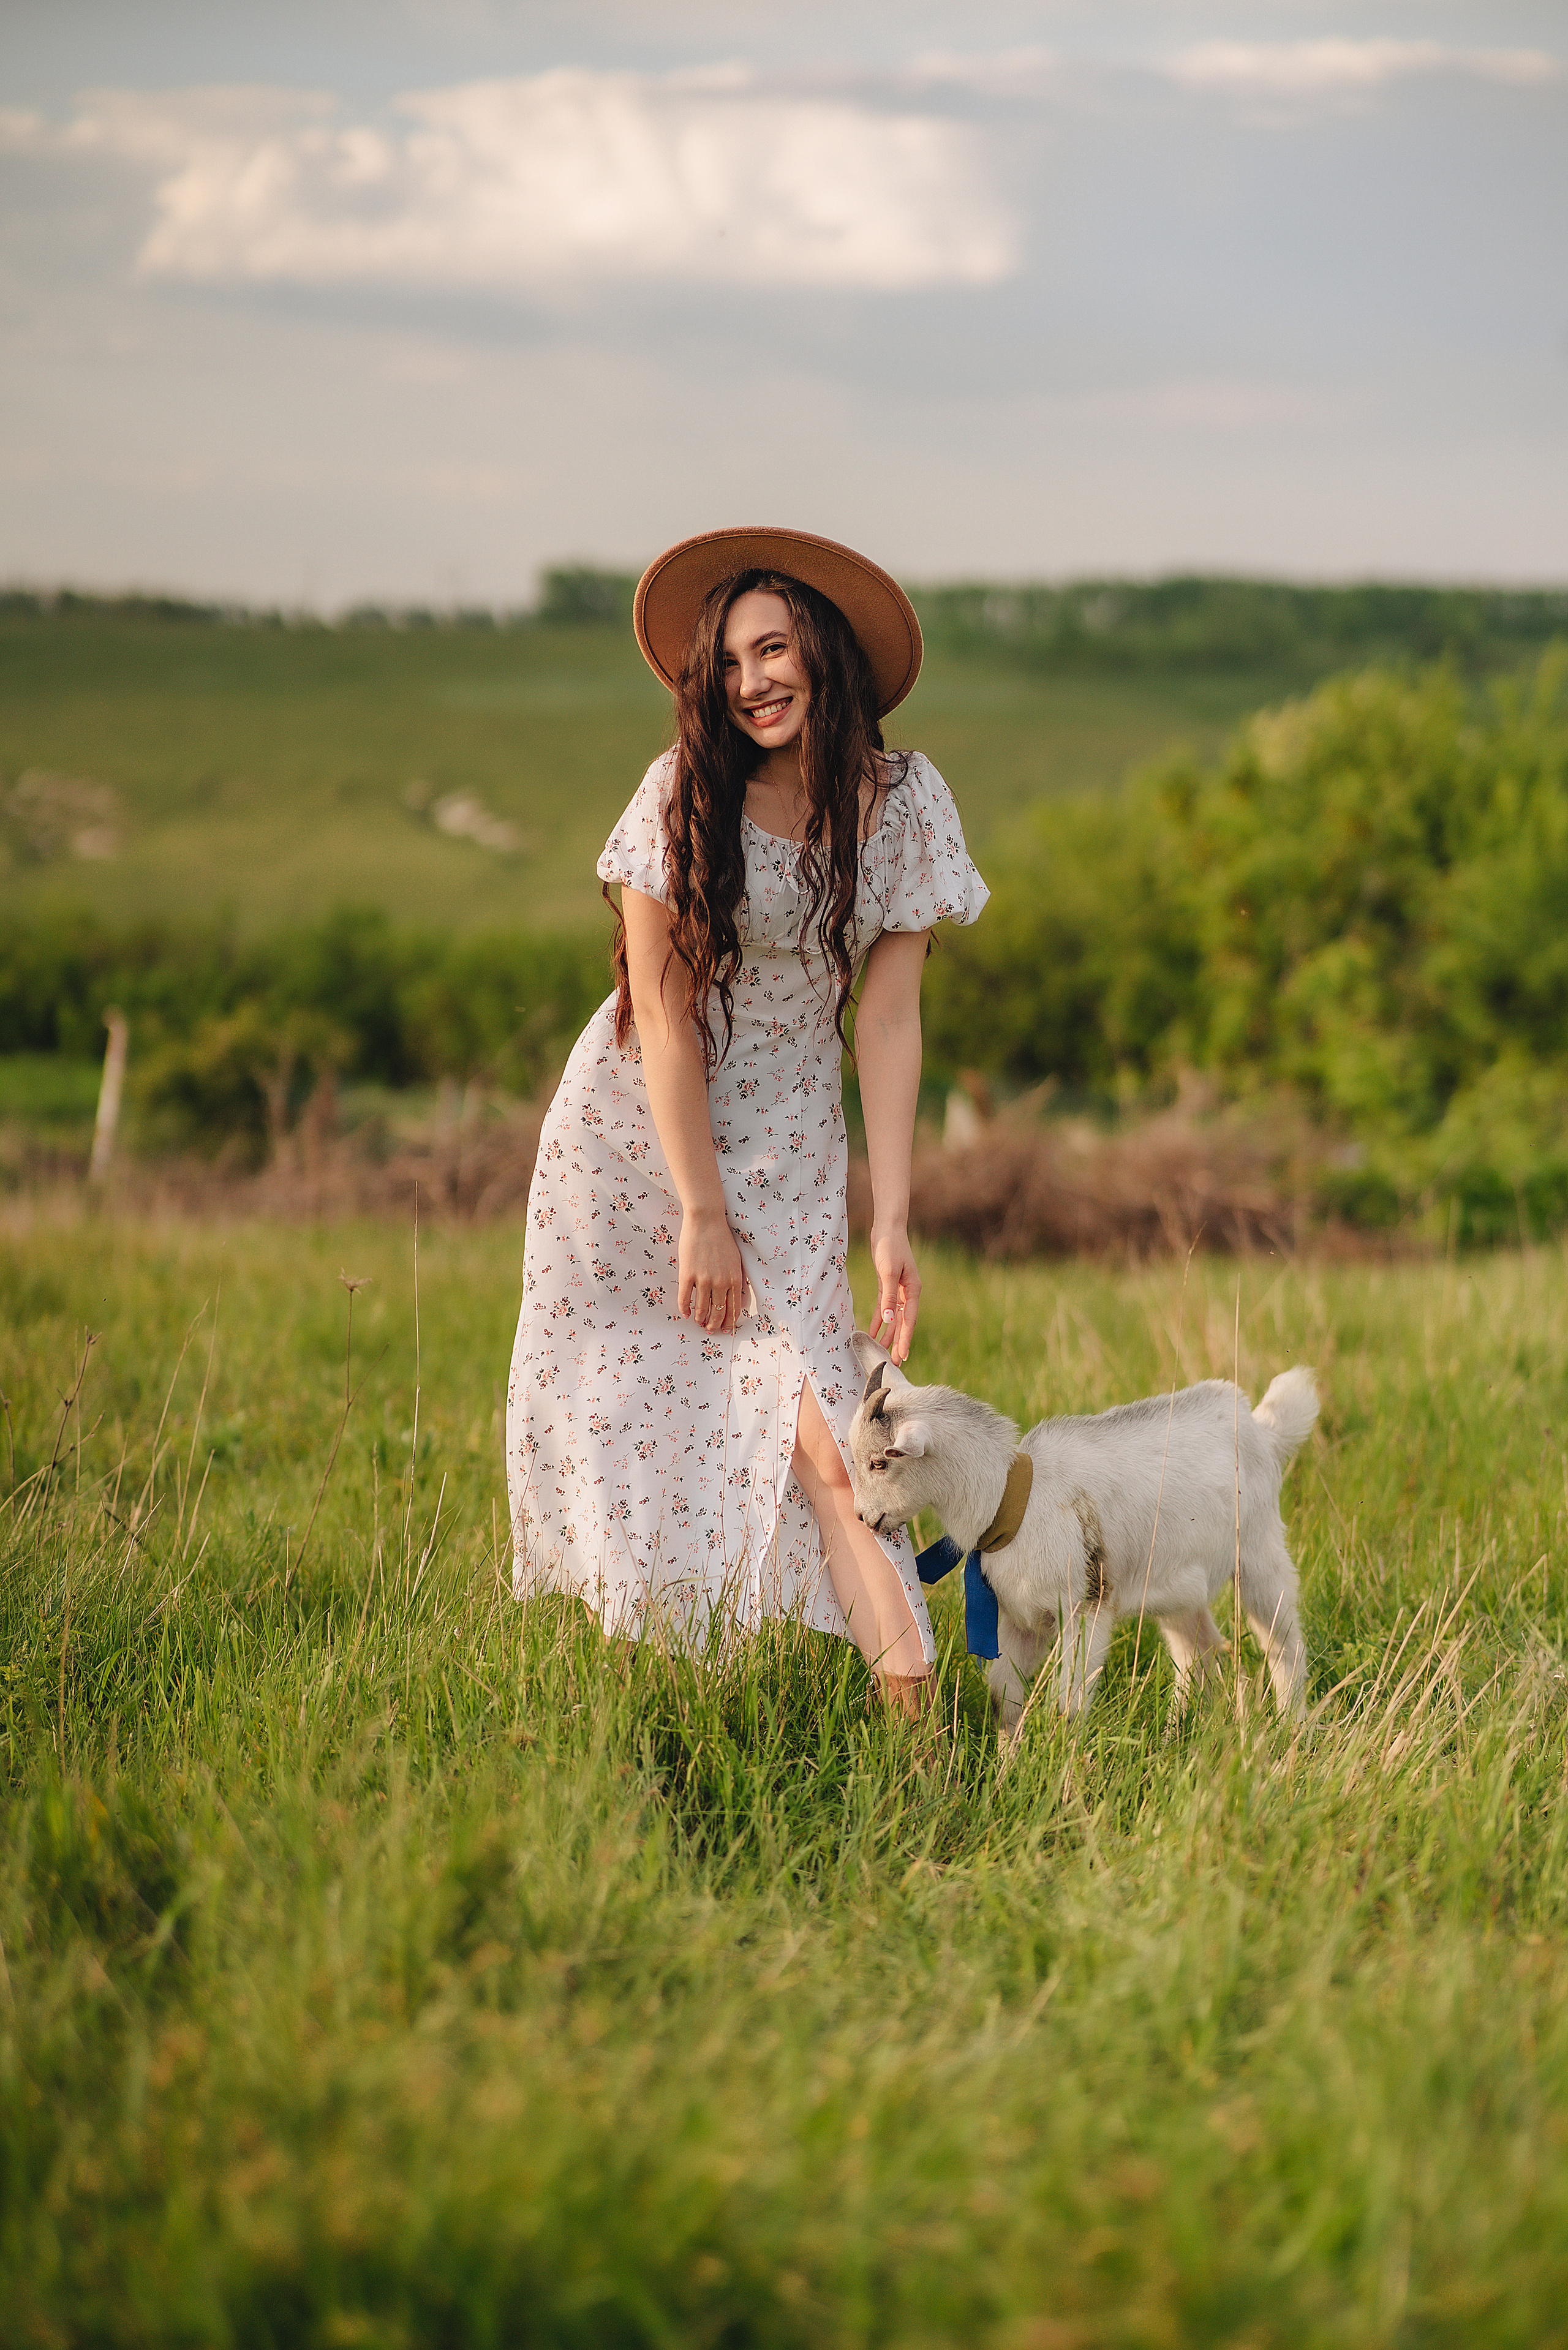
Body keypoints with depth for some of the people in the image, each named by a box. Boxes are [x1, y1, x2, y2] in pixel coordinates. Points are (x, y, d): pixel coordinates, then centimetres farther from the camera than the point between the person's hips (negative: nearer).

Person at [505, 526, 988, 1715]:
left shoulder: (905, 801, -8)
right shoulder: (686, 794, -15)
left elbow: (888, 1020, -7)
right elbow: (666, 1015, -14)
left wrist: (892, 1222, -12)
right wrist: (701, 1215, -15)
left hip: (786, 1145, 0)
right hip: (635, 1132, 0)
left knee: (808, 1413, -14)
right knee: (619, 1409, 2)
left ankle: (912, 1699, -19)